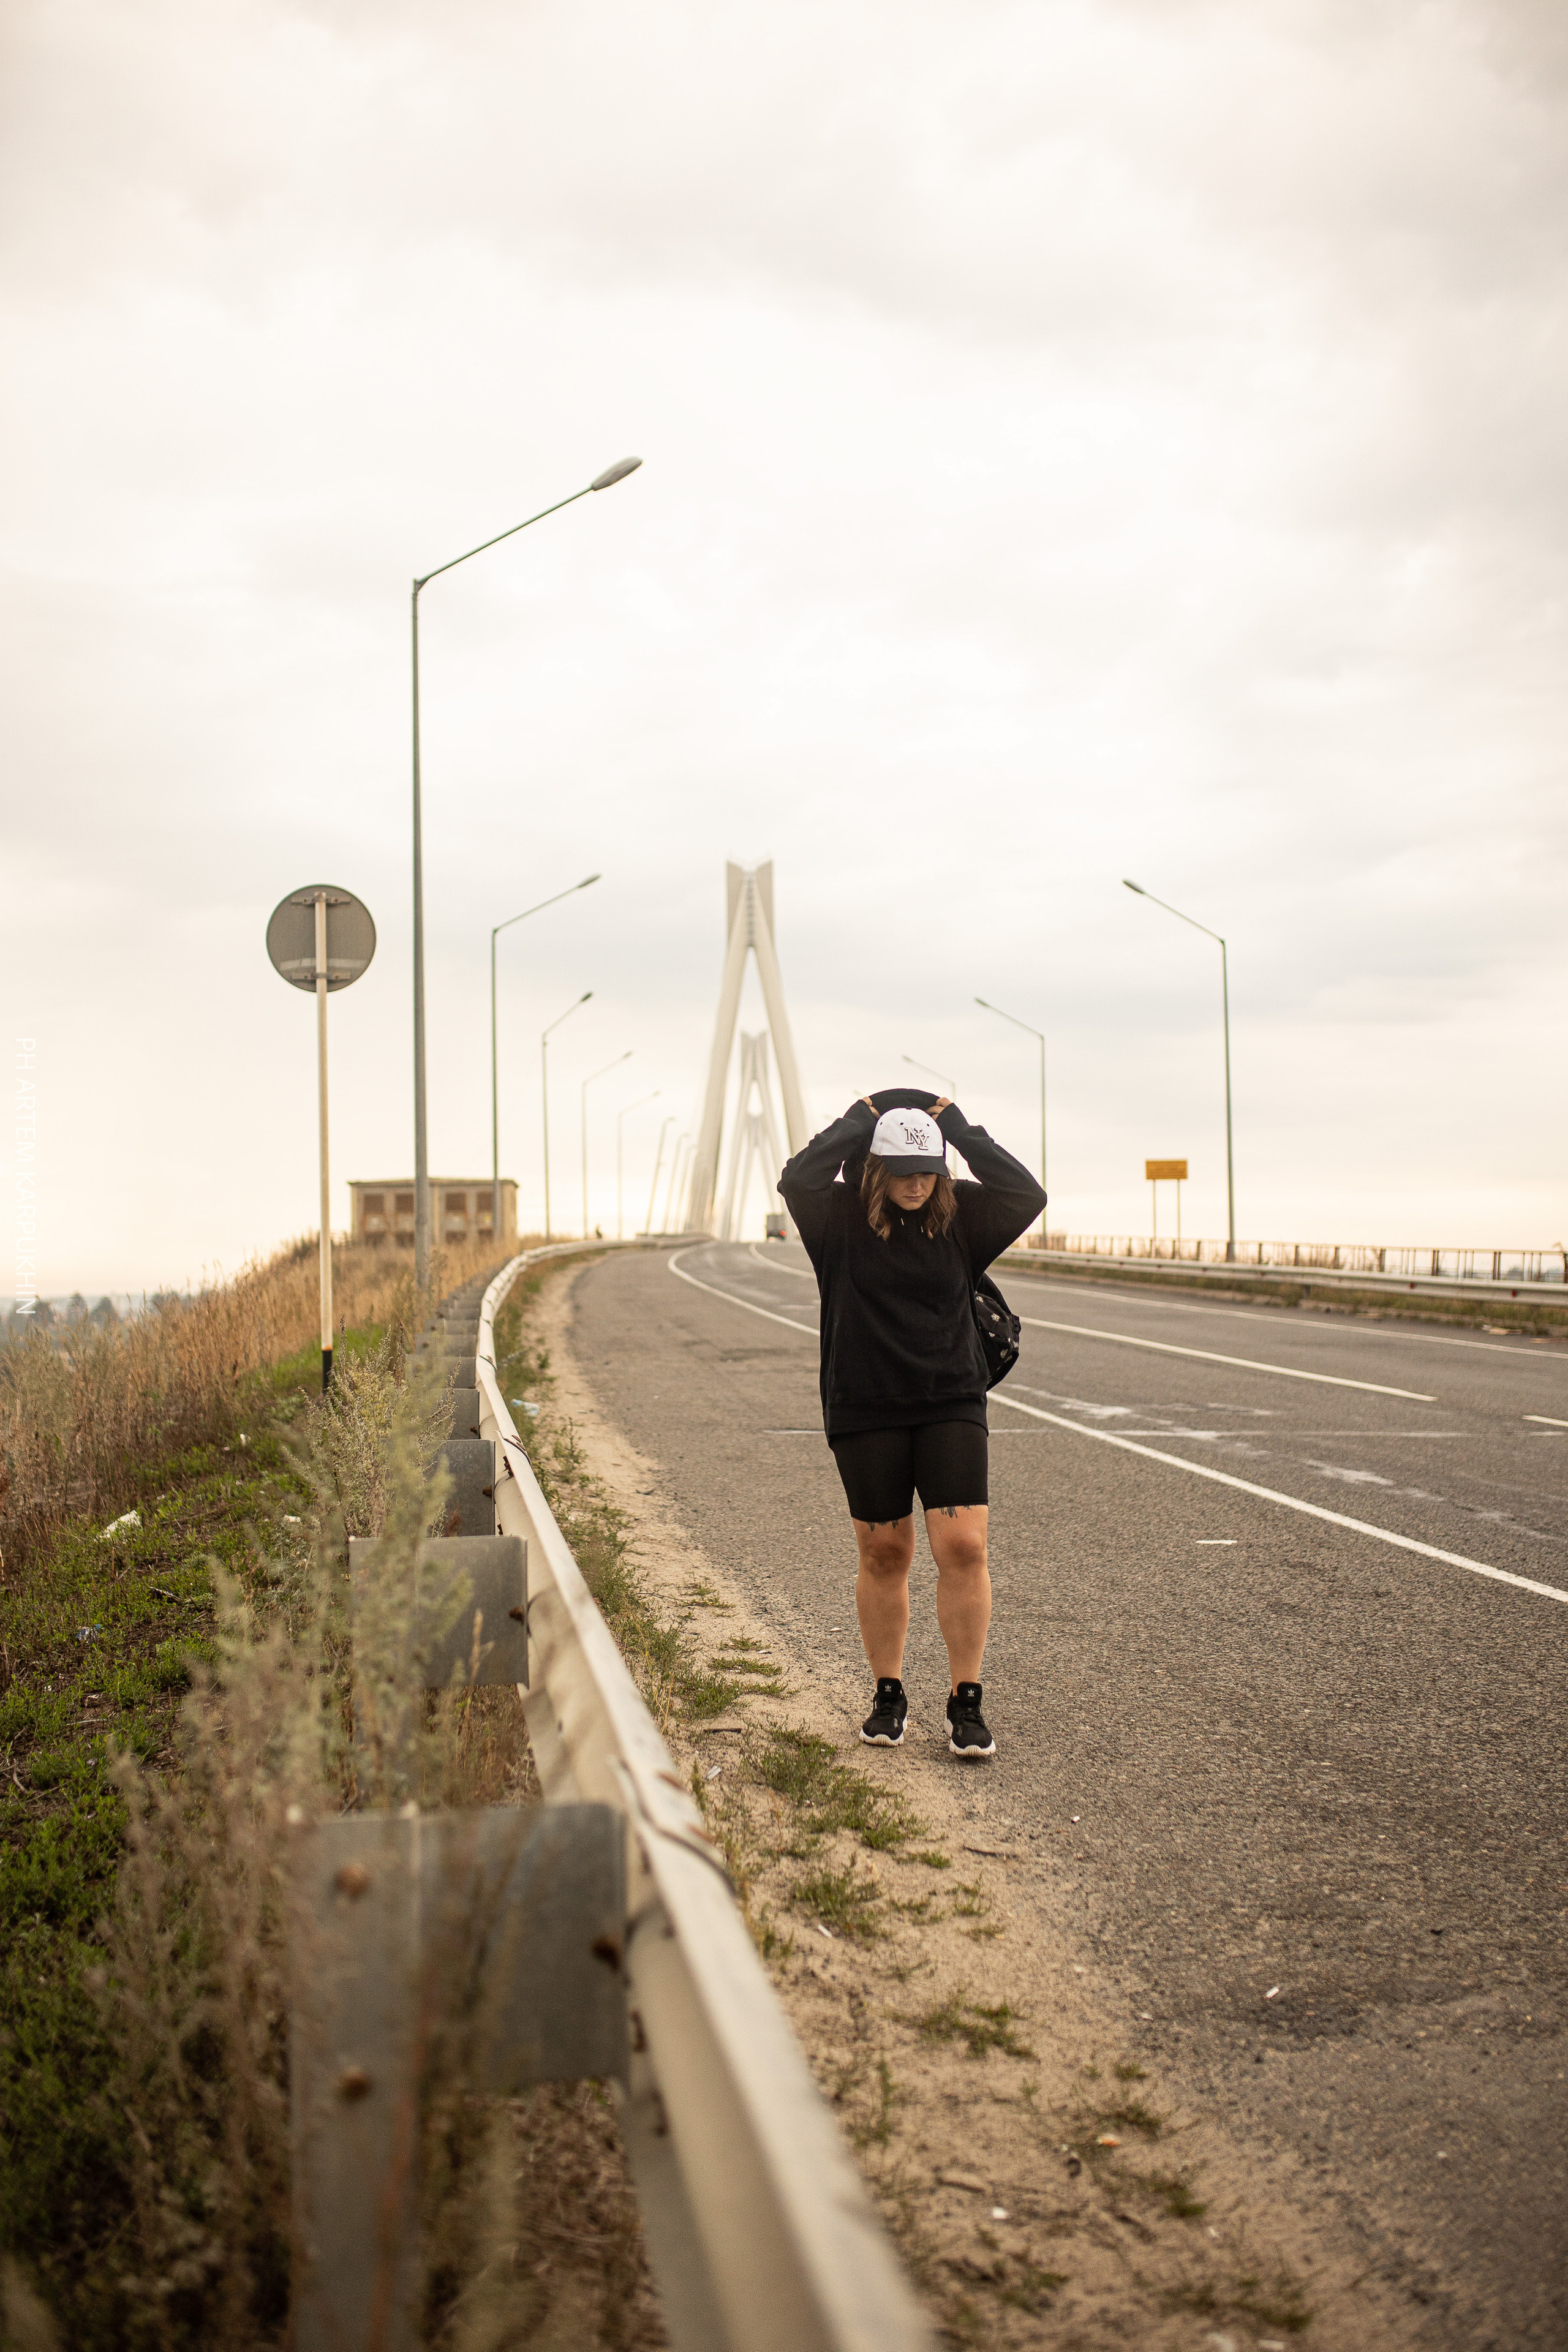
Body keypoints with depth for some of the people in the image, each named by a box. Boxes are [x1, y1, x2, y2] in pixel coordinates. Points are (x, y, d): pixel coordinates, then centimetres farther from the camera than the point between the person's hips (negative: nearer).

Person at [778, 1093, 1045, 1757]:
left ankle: (966, 1703, 3)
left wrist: (961, 1129, -5)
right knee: (884, 1554, 8)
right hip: (865, 1411, -1)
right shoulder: (841, 1221, -4)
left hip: (952, 1406, 1)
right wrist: (855, 1124, -10)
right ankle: (889, 1696, 24)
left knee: (964, 1547, -8)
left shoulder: (960, 1218, 3)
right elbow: (797, 1180, -22)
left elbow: (1027, 1195, -10)